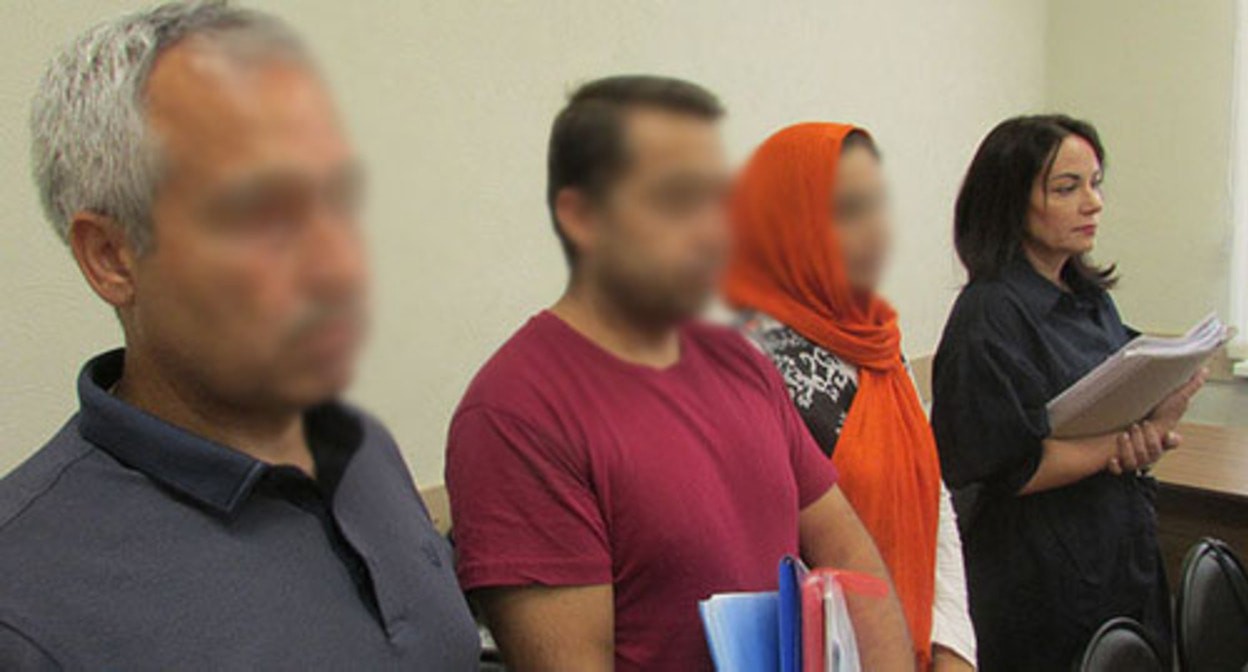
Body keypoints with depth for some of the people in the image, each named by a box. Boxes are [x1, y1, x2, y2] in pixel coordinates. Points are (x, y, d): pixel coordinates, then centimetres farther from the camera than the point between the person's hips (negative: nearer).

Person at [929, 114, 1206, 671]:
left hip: (1124, 561, 8)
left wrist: (1148, 441, -10)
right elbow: (1011, 467, -21)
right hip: (1040, 578, -7)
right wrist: (1131, 438, -18)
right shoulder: (992, 314, -17)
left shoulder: (1092, 299, 8)